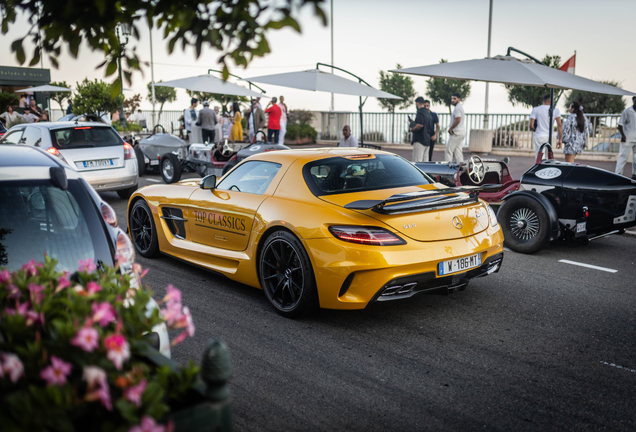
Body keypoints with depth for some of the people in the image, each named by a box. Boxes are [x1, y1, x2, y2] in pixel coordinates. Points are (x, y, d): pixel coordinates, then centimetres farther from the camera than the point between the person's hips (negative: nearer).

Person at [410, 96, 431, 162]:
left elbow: (420, 125, -26)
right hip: (427, 140, 9)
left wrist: (412, 129, -8)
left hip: (419, 140, -9)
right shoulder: (428, 113, 17)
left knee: (417, 161, -9)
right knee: (425, 161, 10)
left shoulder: (420, 112, -12)